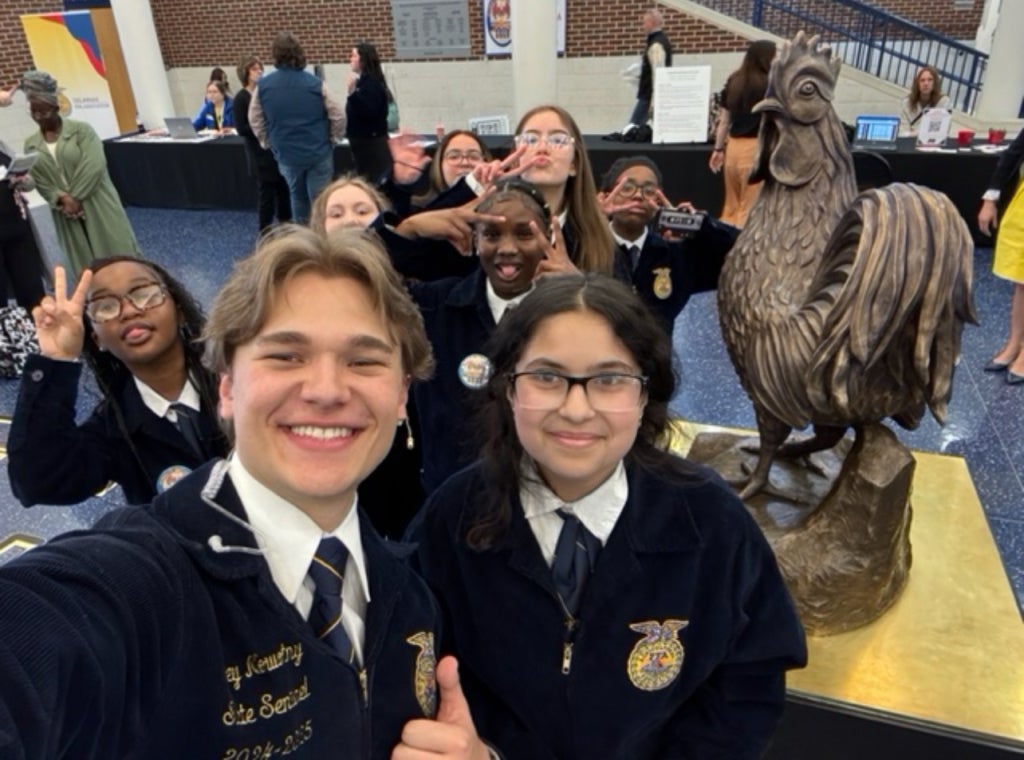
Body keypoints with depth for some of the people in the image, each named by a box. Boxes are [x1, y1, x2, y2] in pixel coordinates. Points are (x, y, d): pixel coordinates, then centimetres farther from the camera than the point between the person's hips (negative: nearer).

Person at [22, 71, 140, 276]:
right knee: (84, 264, 7)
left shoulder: (81, 130, -3)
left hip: (97, 206, -3)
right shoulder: (31, 145, 9)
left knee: (118, 254, 0)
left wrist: (74, 198, -15)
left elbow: (94, 166, -14)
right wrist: (62, 199, -15)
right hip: (66, 212, 4)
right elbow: (40, 183, 4)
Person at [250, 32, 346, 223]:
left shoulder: (263, 86, -5)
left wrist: (269, 143, 19)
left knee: (298, 199, 21)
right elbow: (338, 116, -6)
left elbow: (255, 121, 4)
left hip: (286, 154, 2)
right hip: (319, 152, -2)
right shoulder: (315, 84, -11)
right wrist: (332, 139, 11)